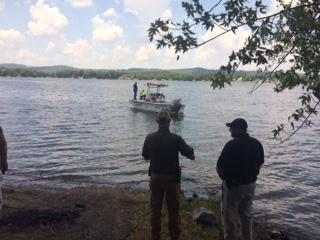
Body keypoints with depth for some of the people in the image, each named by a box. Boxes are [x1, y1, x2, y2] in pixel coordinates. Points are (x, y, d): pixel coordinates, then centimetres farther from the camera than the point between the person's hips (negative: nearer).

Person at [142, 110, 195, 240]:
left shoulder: (150, 138, -8)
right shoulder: (176, 139, -17)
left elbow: (145, 157, 7)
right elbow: (192, 156, -11)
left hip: (155, 177, 3)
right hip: (171, 178, -3)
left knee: (155, 209, 16)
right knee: (173, 210, 13)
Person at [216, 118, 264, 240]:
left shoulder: (231, 145, -22)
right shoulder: (256, 143, 0)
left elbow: (219, 167, -17)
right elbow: (259, 164, 11)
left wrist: (224, 178, 2)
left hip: (233, 185, -7)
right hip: (250, 185, 7)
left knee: (229, 217, 9)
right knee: (246, 215, 22)